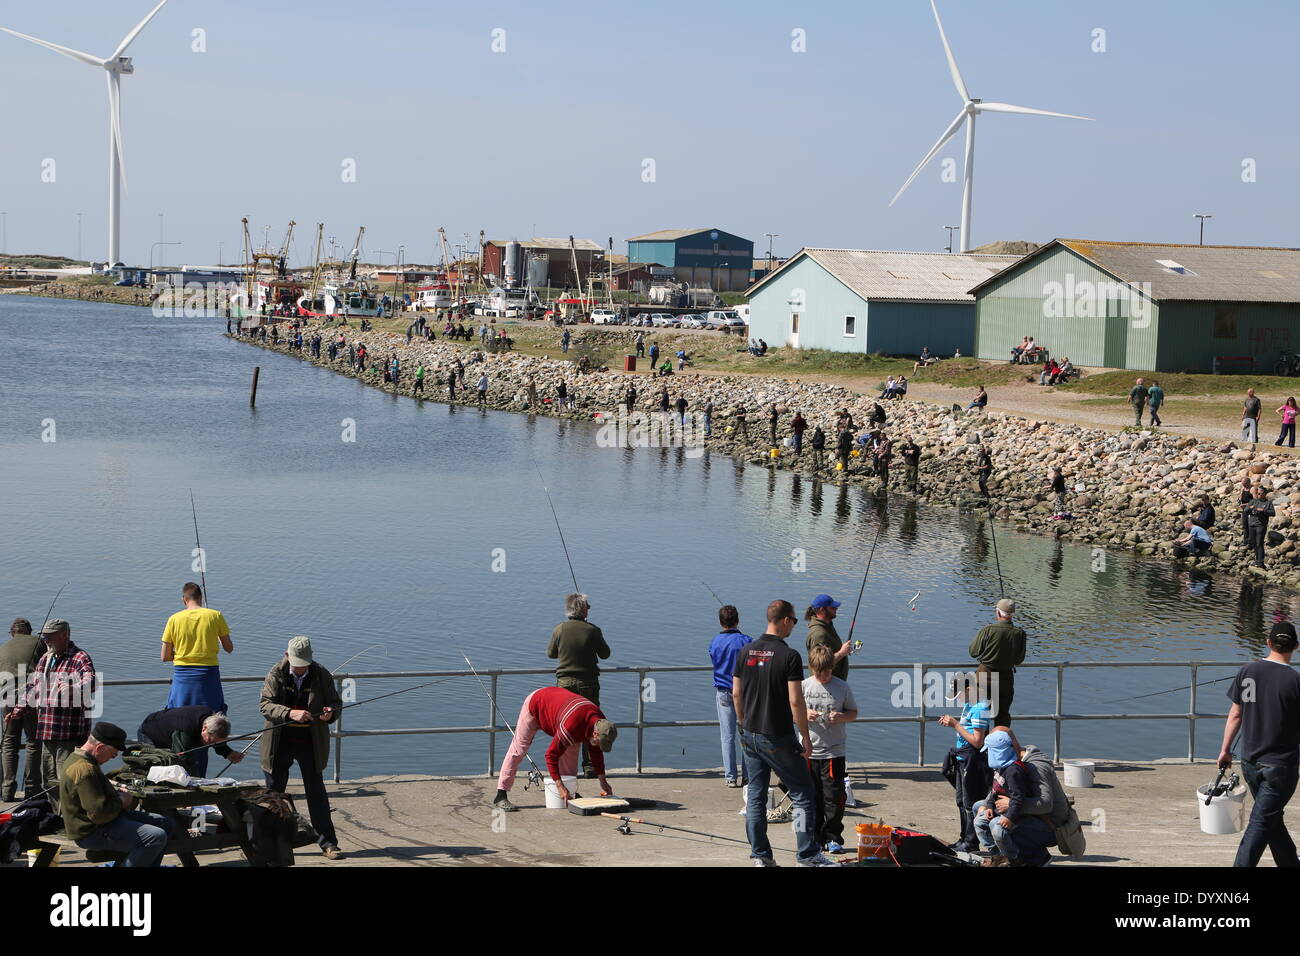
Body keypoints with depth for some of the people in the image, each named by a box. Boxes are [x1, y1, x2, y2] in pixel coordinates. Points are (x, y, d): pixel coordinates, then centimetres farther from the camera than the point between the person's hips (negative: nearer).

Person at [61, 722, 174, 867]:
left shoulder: (78, 757, 11)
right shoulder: (84, 771, -25)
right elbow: (99, 814, -29)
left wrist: (118, 794, 9)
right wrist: (121, 802, -10)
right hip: (92, 833, -11)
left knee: (165, 824, 10)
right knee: (156, 837, -23)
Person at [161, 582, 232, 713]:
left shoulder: (174, 619, 0)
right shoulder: (215, 616, -2)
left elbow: (165, 657, 3)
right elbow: (229, 648, 5)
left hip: (182, 674, 0)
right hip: (208, 673, 0)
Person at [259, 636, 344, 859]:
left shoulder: (321, 675, -5)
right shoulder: (276, 674, -7)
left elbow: (335, 702, 3)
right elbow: (265, 705, -16)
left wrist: (331, 712, -22)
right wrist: (290, 713, -33)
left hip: (311, 743, 0)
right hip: (280, 743, 0)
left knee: (317, 793, 2)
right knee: (273, 792, 9)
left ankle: (328, 843, 7)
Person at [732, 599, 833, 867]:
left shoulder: (745, 652, 3)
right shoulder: (789, 656, -15)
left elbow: (736, 694, 8)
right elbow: (795, 701, -17)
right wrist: (806, 738, -9)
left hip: (750, 735, 6)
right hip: (779, 739, -6)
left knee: (755, 796, 11)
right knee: (802, 795, 4)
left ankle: (760, 855, 13)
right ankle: (807, 855, 4)